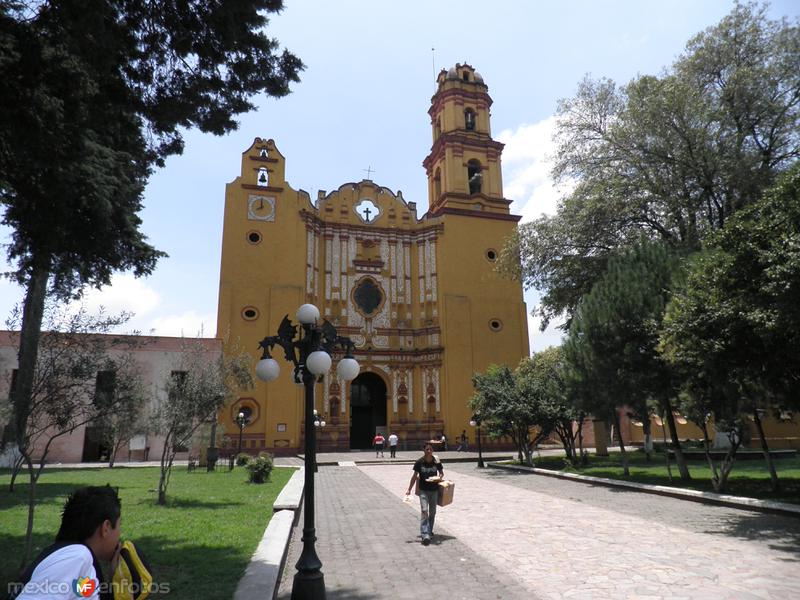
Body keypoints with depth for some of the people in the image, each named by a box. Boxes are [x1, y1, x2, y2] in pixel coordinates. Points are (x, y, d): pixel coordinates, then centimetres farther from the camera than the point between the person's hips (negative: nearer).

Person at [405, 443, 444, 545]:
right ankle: (425, 535, -16)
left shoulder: (436, 461, -6)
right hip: (423, 490, -2)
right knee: (424, 511, -15)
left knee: (432, 512, 14)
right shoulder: (419, 462, -9)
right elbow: (415, 476, -1)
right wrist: (409, 489, -1)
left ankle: (429, 531, 34)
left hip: (434, 490, 2)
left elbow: (441, 473, 9)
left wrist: (439, 477, -14)